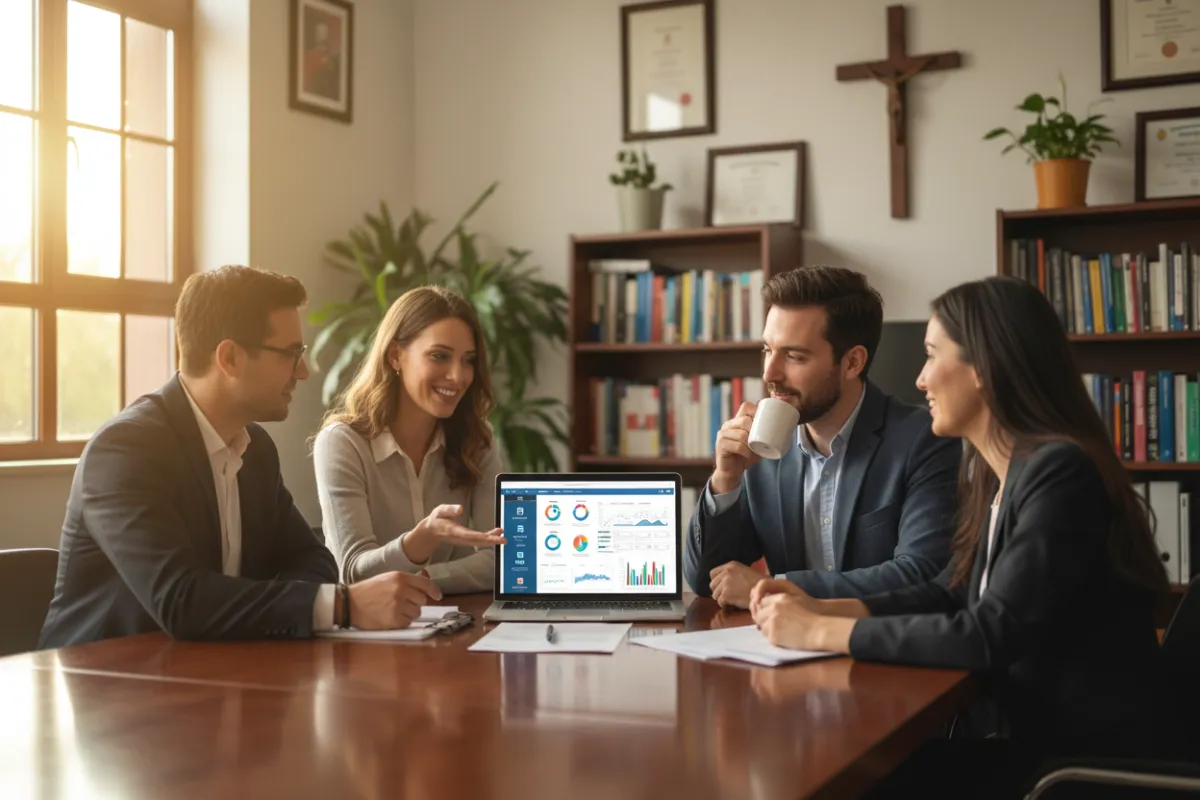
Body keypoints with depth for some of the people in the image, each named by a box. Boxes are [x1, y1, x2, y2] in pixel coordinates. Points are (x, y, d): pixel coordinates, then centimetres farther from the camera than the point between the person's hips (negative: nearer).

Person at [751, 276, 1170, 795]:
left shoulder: (1059, 474, -21)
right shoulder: (992, 473, 7)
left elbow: (991, 636, -26)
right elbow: (948, 594, 14)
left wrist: (822, 633, -20)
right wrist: (821, 608, 0)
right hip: (1021, 737, 7)